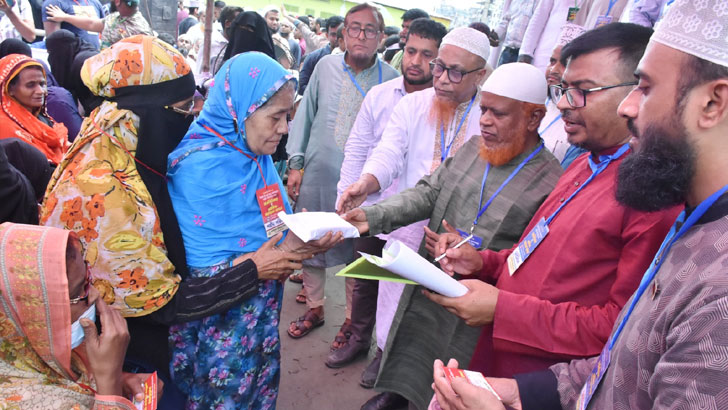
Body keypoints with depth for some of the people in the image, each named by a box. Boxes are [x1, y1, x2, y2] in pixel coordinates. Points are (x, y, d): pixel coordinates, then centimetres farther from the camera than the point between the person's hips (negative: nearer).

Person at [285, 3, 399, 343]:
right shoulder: (325, 66, 3)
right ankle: (314, 308, 35)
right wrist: (295, 165, 4)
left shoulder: (391, 79, -5)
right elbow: (305, 116, 7)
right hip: (317, 174, 3)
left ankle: (353, 318, 30)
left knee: (356, 250, 9)